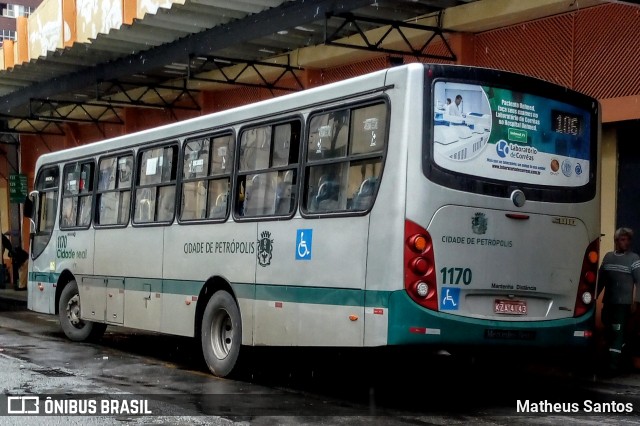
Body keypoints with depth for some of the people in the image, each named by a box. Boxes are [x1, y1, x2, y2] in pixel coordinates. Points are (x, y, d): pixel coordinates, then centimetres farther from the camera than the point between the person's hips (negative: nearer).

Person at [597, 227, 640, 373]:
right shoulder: (608, 257, 10)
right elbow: (601, 279, 13)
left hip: (623, 303, -5)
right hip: (607, 302, 5)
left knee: (618, 333, -7)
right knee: (609, 332, 11)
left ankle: (613, 363, -8)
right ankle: (614, 359, 24)